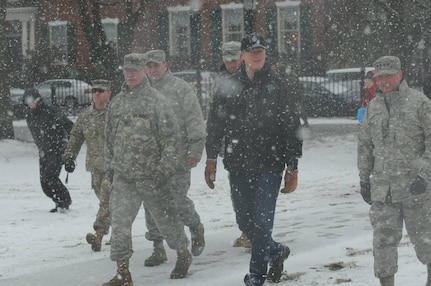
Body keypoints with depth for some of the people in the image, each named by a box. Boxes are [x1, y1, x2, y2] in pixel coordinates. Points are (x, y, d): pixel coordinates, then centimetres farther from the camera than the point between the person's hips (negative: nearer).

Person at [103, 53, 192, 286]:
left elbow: (171, 137, -8)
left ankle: (183, 253, 32)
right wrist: (109, 165, 16)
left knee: (165, 216, 9)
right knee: (119, 220, -4)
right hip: (122, 176, 4)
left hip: (151, 176, -4)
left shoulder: (157, 101, -5)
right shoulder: (116, 102, 12)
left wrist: (166, 168, -14)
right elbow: (109, 137, 20)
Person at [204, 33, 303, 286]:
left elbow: (292, 129, 1)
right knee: (245, 222, 8)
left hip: (269, 166, -3)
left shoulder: (278, 87, 1)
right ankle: (275, 251, 33)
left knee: (262, 222, -8)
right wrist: (211, 159, 7)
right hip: (238, 166, 3)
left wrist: (292, 168, -2)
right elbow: (215, 125, 13)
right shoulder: (229, 87, 7)